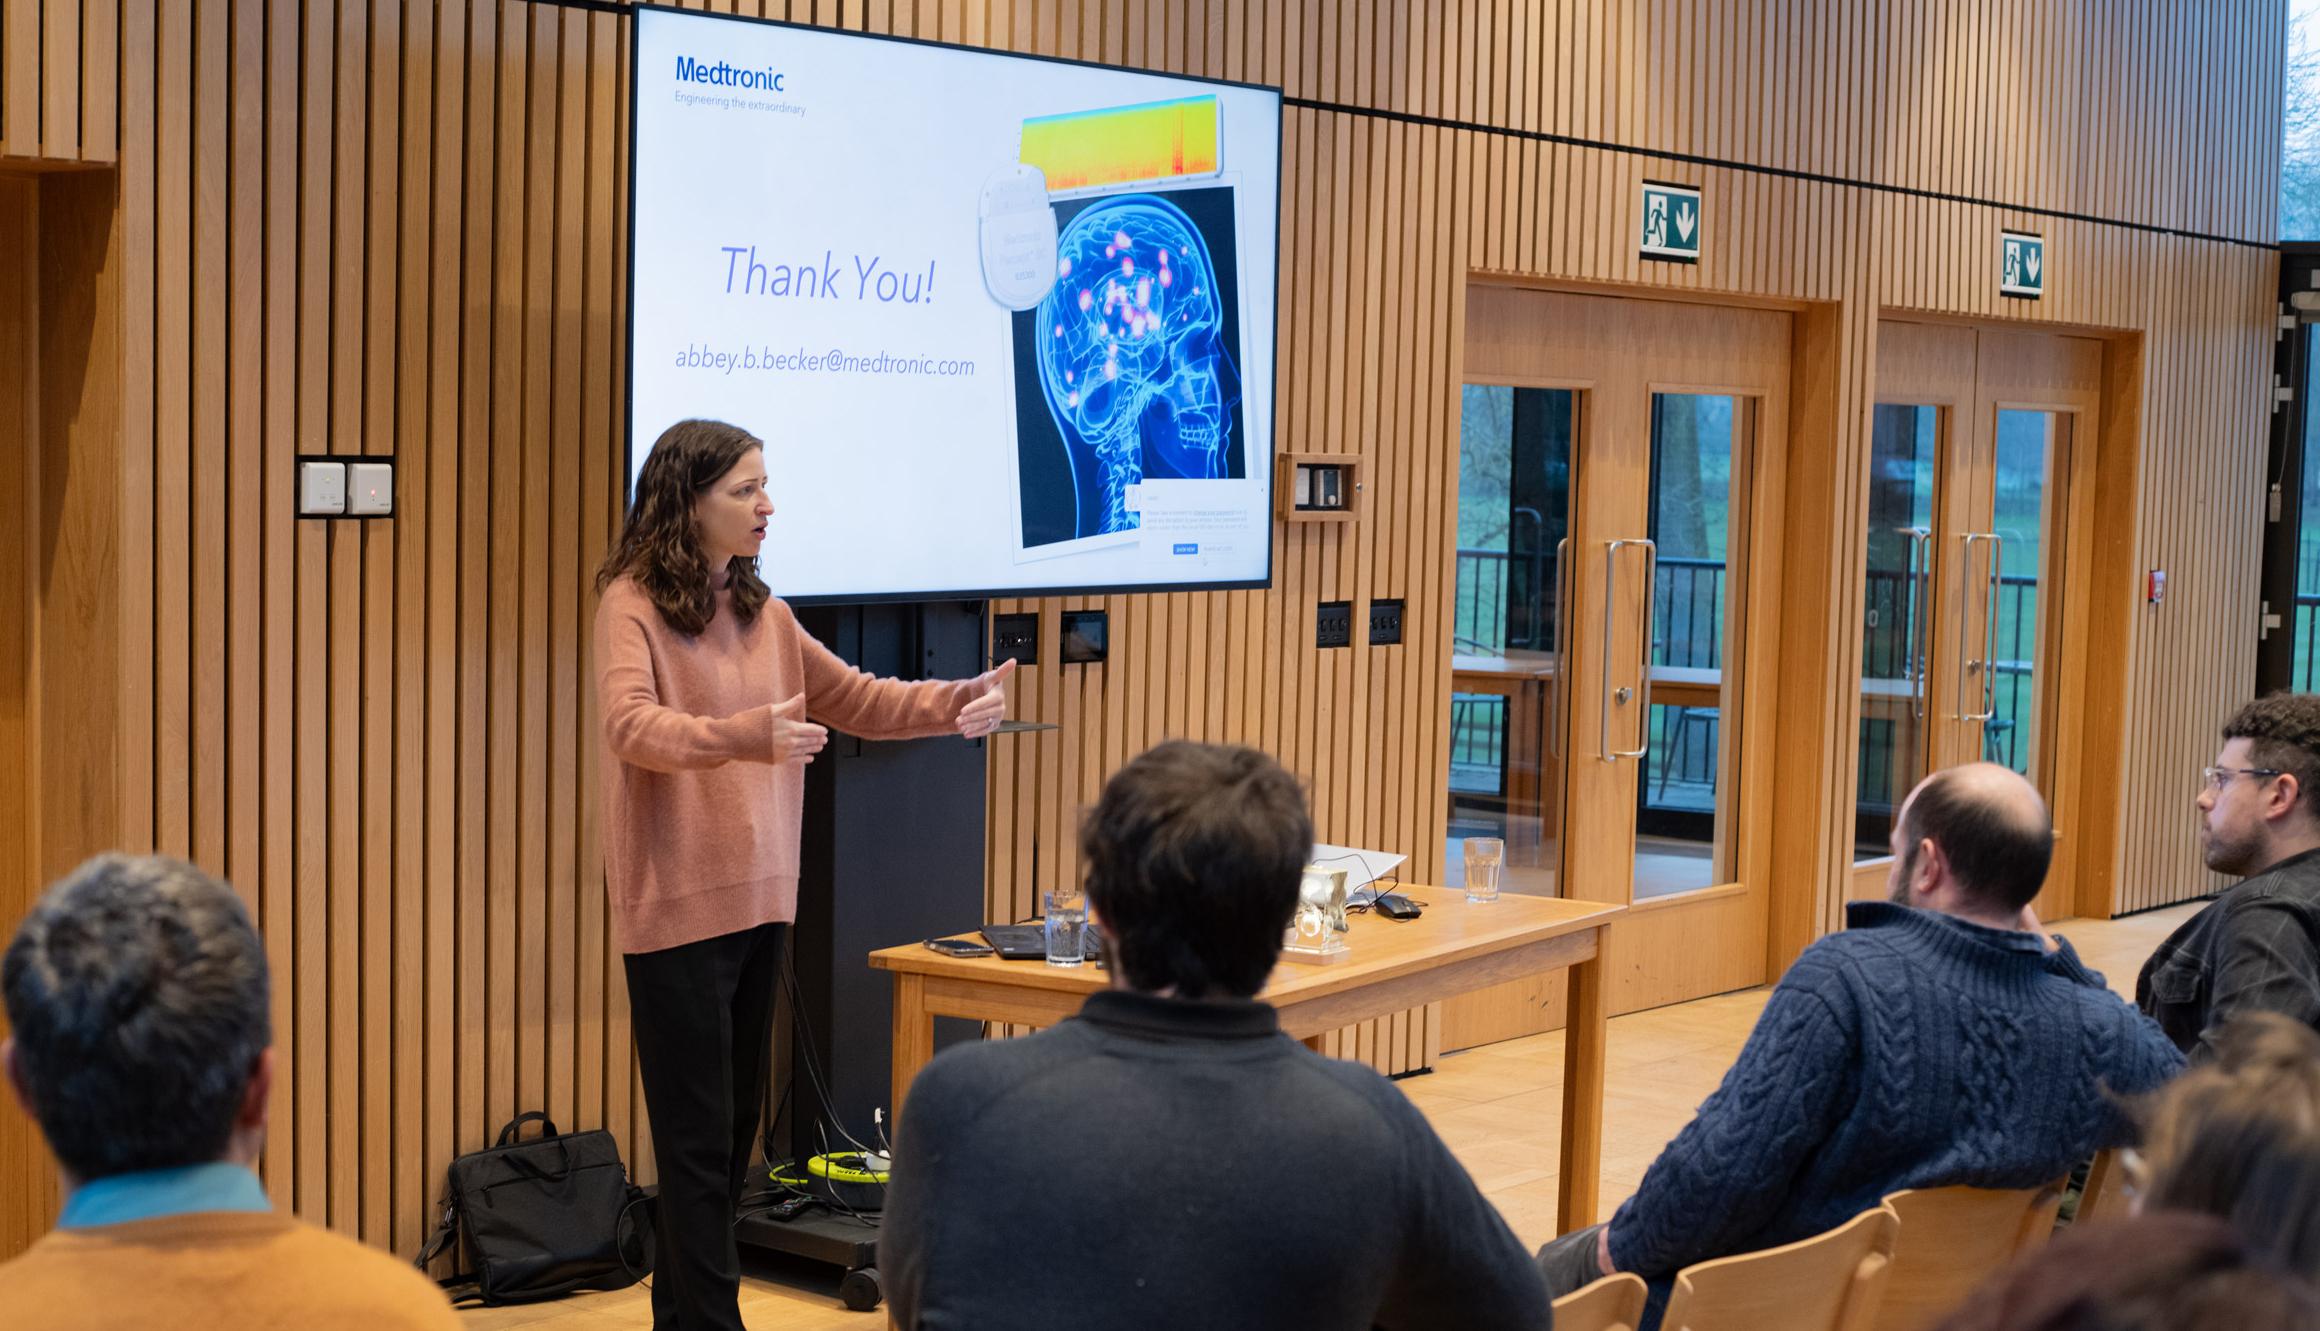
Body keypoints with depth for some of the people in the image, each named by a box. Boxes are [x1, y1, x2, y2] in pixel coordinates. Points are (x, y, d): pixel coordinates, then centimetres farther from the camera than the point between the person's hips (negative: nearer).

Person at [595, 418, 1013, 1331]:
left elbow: (850, 697, 15)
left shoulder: (759, 610, 11)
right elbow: (630, 726, -27)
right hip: (677, 908, -7)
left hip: (759, 902, 7)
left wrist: (947, 705, -2)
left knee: (736, 1128, 13)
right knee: (699, 1138, -5)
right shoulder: (632, 605, -11)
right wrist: (743, 736, -43)